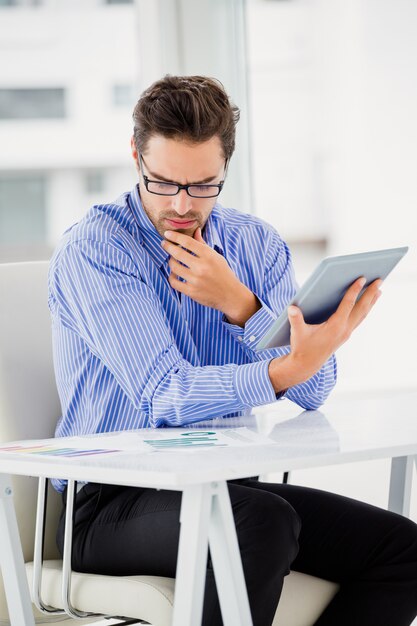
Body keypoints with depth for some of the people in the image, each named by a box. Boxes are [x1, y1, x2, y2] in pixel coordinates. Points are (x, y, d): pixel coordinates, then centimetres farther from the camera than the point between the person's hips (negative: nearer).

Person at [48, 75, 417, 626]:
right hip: (113, 505, -6)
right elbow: (168, 396, -21)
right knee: (263, 523, -36)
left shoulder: (256, 244, 9)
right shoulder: (92, 249, -9)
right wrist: (290, 367, -37)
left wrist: (238, 304, -15)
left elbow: (314, 392, 0)